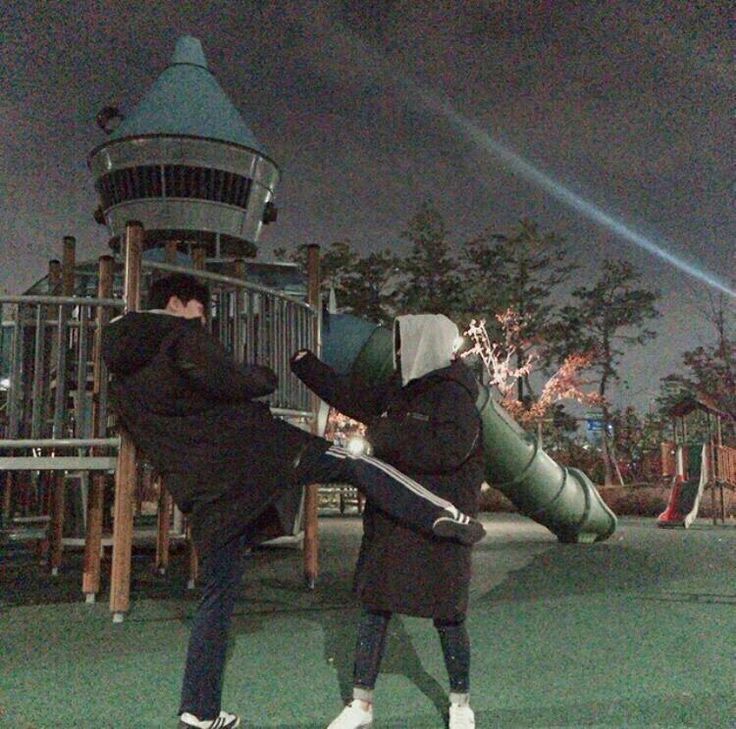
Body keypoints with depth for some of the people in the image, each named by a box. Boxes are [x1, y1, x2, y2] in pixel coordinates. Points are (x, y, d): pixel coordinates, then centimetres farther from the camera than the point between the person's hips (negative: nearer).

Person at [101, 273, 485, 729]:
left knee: (218, 593, 15)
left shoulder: (121, 379, 23)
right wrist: (263, 377, 3)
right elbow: (228, 382, -14)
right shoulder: (180, 333, 0)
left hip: (201, 490, 7)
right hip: (249, 446, -6)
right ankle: (439, 512, -14)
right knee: (354, 464, 1)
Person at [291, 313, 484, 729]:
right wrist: (304, 362, 22)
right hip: (389, 522, 7)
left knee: (447, 616, 7)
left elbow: (449, 448, -26)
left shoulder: (454, 394, -12)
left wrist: (384, 433, -19)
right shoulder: (401, 392, 10)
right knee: (374, 608, 8)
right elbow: (351, 396, 20)